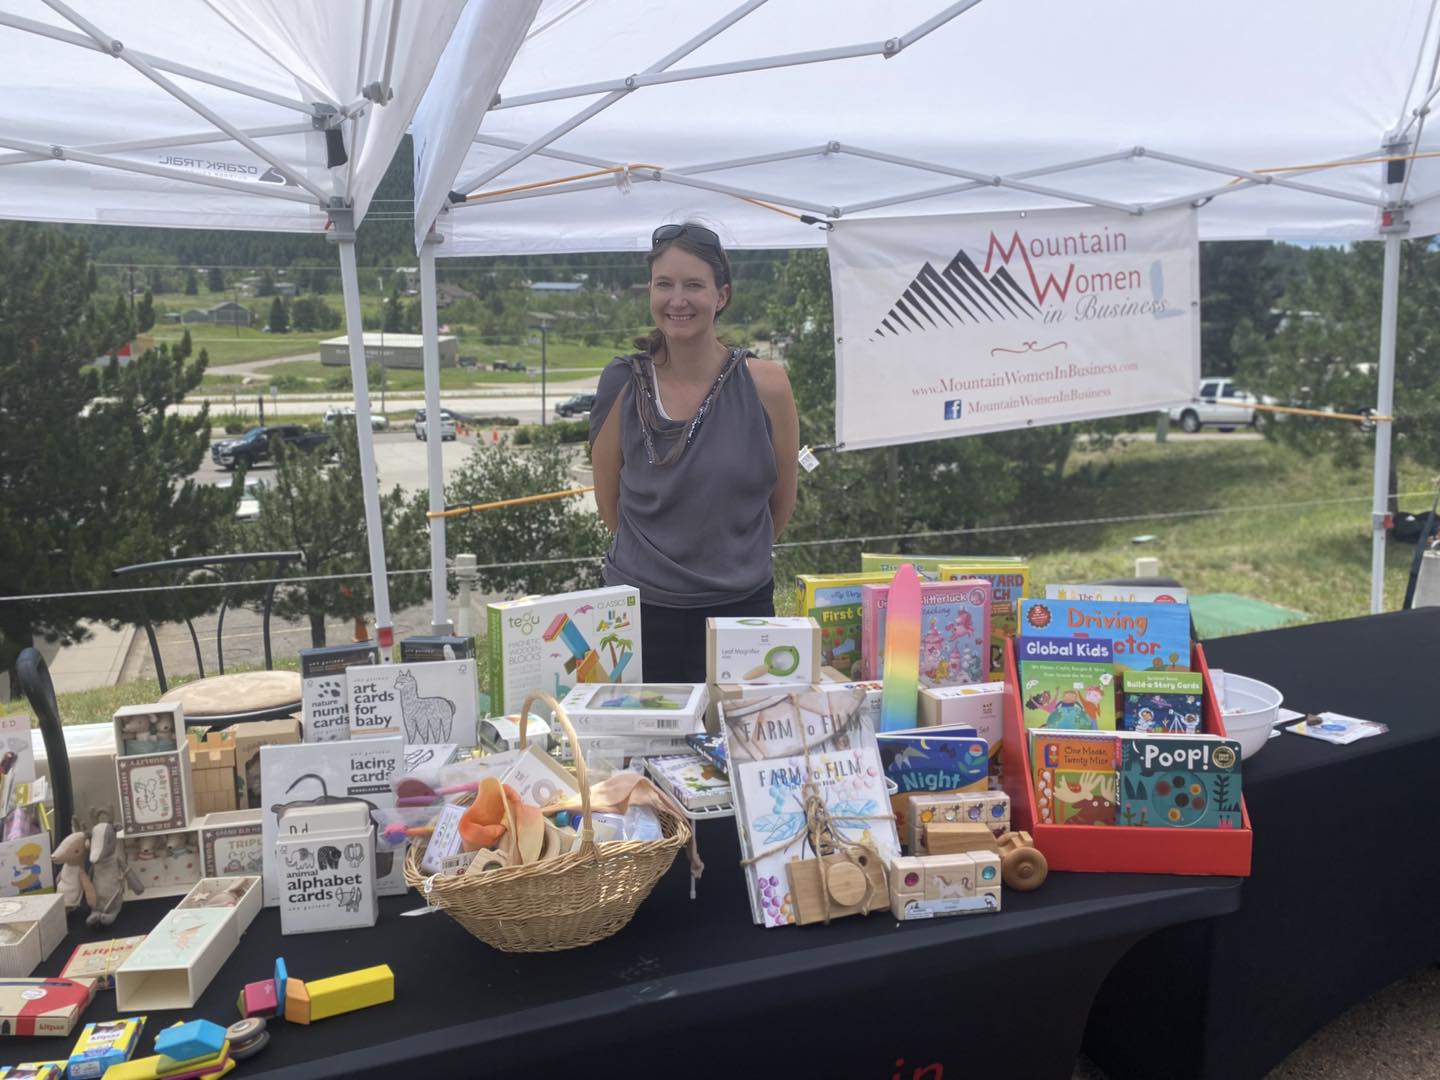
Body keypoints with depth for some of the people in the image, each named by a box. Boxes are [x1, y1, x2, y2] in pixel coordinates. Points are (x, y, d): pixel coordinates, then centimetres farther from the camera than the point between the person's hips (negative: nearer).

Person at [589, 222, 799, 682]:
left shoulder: (765, 385, -9)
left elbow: (782, 503, 5)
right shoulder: (622, 384, -6)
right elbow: (609, 506, 6)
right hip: (640, 609, 1)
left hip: (739, 610, 0)